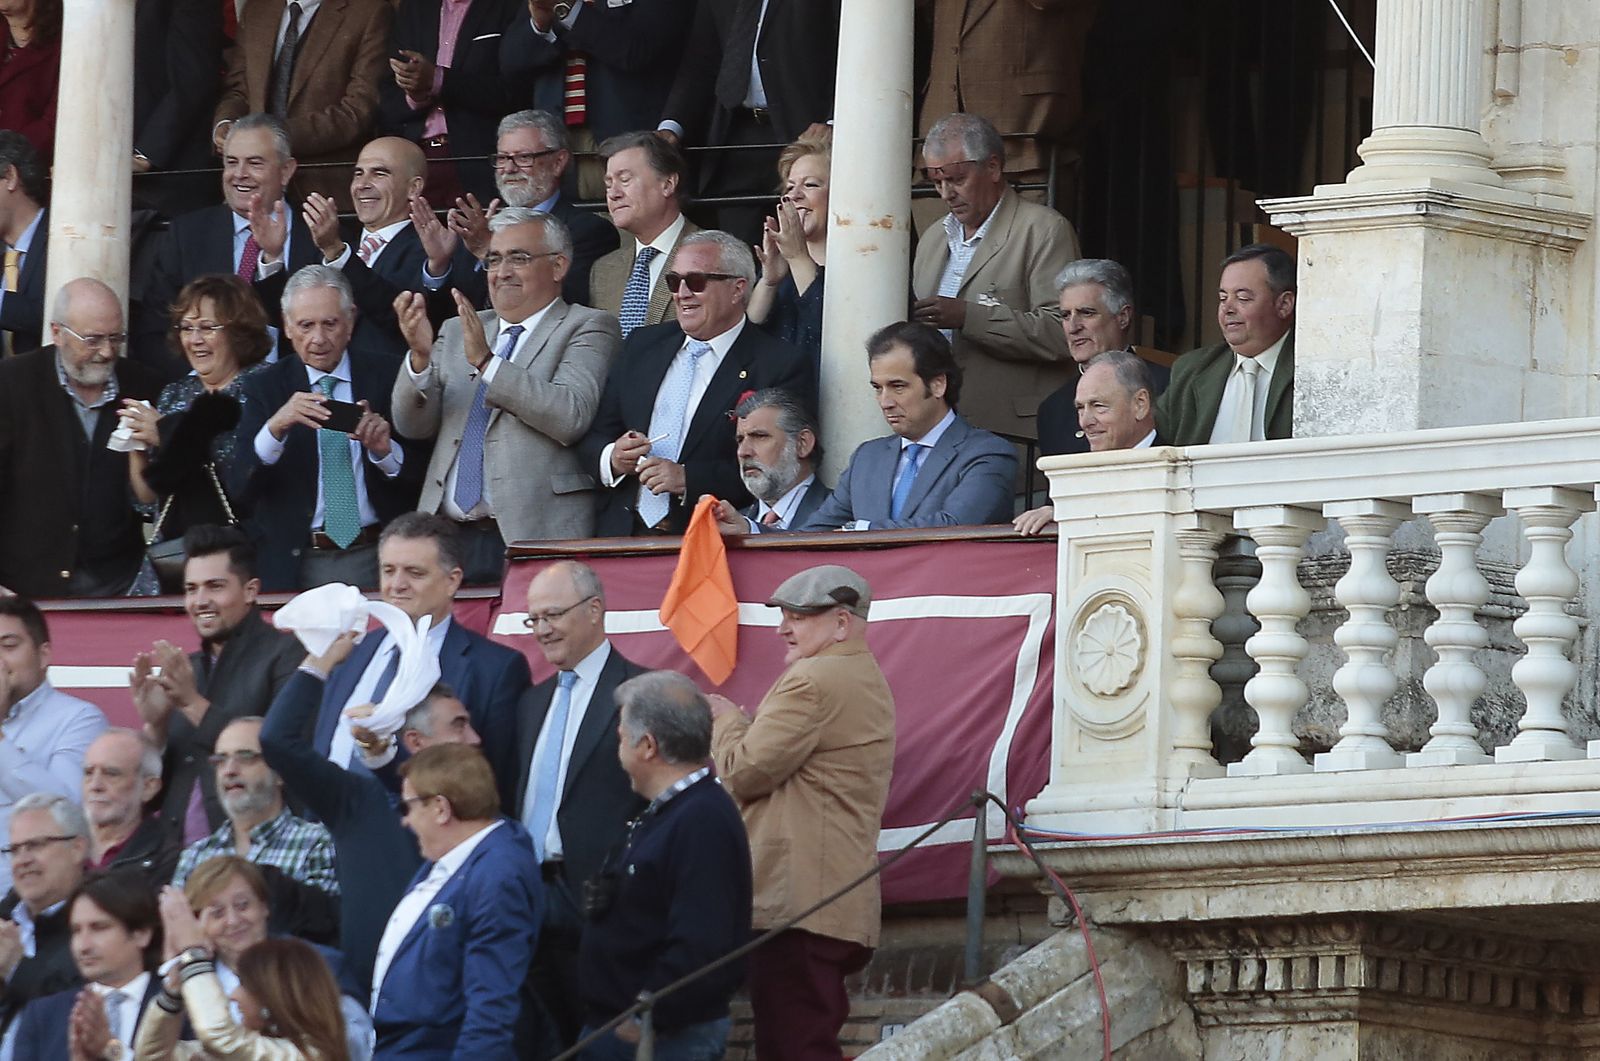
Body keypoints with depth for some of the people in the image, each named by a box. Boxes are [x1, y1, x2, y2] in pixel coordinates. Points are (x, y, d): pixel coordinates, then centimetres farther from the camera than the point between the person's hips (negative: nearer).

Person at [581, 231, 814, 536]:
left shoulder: (781, 365, 0)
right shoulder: (642, 346, 19)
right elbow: (594, 438, 20)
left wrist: (688, 478, -14)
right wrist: (612, 459, -2)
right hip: (624, 533, 7)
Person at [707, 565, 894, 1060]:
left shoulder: (813, 681, -13)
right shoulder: (867, 680, 21)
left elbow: (743, 773, -14)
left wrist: (724, 720, 4)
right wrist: (738, 721, 11)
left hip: (796, 903, -11)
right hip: (844, 907, 11)